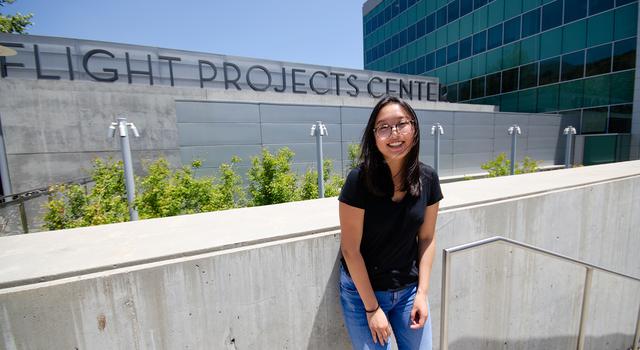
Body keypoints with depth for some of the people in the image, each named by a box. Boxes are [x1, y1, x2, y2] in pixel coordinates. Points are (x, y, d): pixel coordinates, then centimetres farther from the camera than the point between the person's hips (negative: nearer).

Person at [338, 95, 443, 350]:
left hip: (409, 289, 4)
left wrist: (422, 292, -2)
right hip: (362, 291, -3)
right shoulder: (360, 179, -23)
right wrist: (372, 308, -11)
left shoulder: (428, 178, -10)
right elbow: (350, 249, -18)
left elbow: (427, 238, 1)